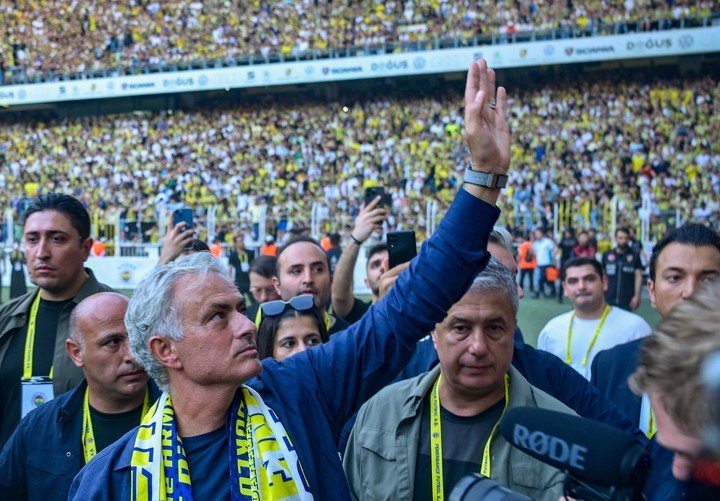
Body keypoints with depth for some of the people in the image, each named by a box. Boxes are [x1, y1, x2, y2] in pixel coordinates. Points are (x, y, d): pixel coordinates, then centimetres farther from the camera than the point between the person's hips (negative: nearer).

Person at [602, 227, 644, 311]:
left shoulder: (634, 256, 1)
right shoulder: (607, 255, 7)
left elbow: (638, 276, -1)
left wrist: (637, 296, -9)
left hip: (627, 301, -2)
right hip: (608, 300, 2)